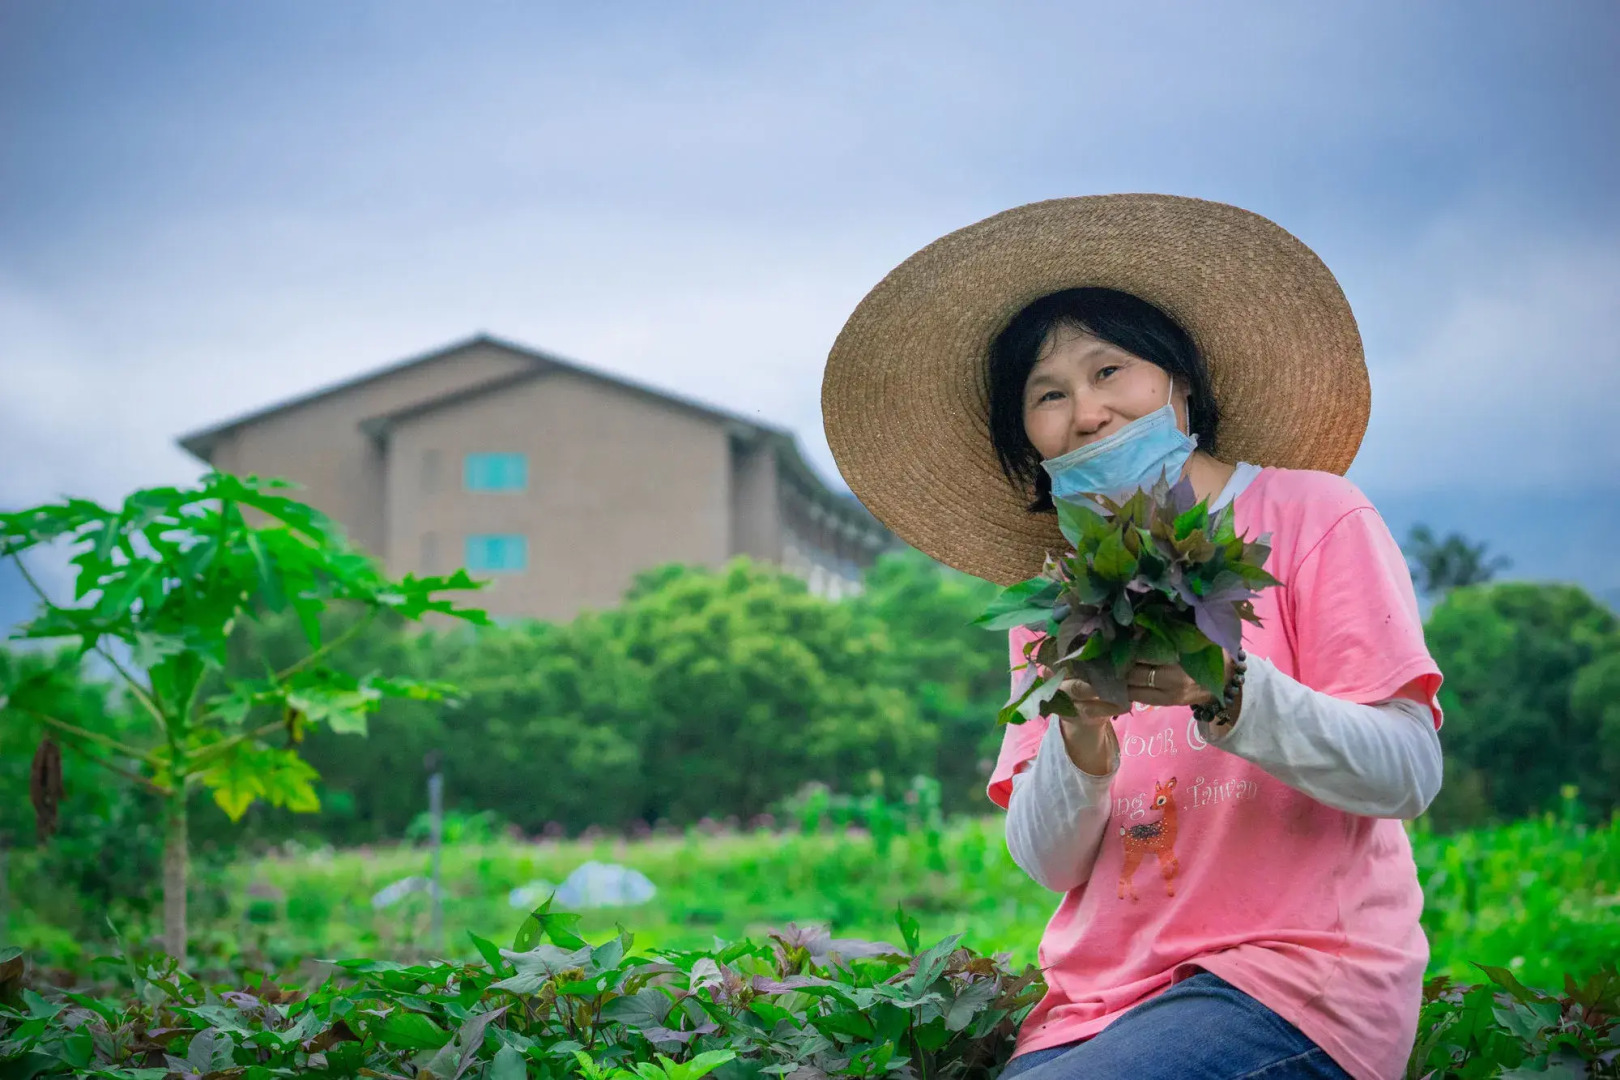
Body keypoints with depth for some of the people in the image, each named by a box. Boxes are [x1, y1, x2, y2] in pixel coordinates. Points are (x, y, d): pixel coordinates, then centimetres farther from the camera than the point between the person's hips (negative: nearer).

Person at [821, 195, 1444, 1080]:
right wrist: (1079, 742, -15)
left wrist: (1224, 690, -23)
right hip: (1098, 1003, 4)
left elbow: (1408, 772, -7)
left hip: (1288, 980, -4)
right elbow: (1047, 862, 6)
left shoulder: (1309, 517, 2)